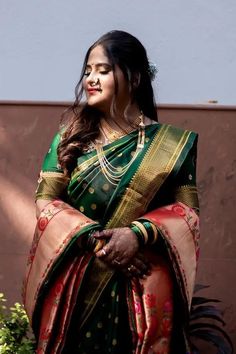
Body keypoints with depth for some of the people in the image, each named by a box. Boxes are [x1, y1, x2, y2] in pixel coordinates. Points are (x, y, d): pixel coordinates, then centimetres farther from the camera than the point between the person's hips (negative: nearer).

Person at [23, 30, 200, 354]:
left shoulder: (170, 144, 1)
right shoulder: (71, 136, 5)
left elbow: (187, 210, -2)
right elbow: (45, 201, -1)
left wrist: (138, 235, -19)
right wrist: (94, 239, -15)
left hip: (144, 284, -1)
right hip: (75, 281, 1)